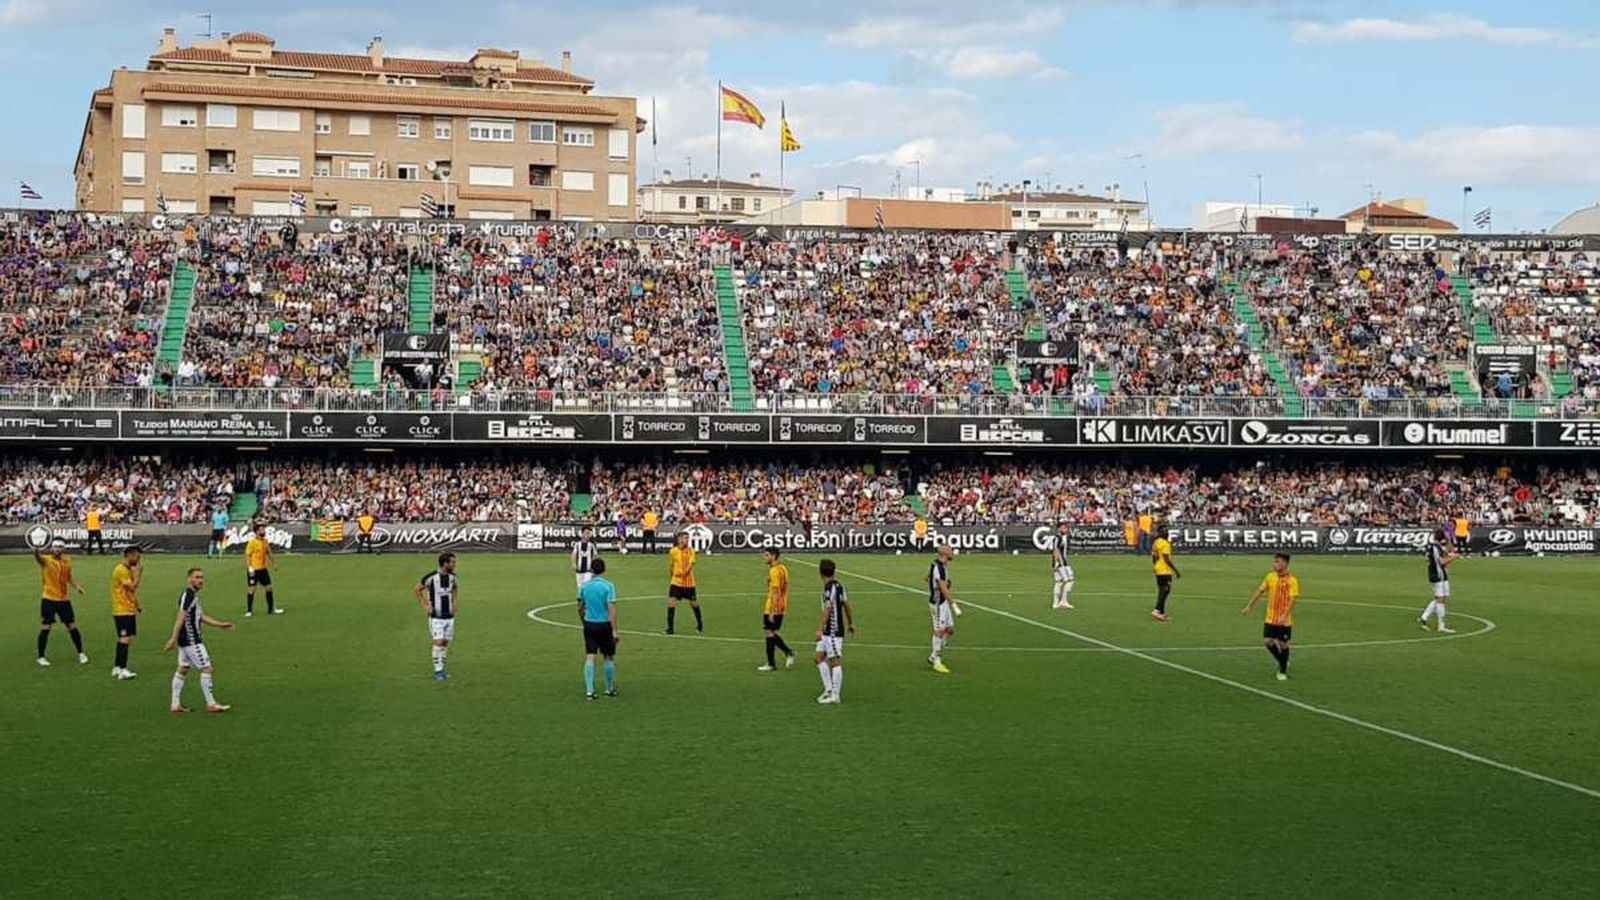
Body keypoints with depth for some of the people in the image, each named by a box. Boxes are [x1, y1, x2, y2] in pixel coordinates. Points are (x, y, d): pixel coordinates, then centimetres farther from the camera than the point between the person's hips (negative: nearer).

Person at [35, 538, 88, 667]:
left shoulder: (67, 561, 7)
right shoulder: (46, 560, -9)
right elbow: (39, 558, -33)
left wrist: (77, 586, 4)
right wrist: (36, 551, -56)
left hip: (64, 599, 4)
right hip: (49, 599, -4)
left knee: (72, 627, 7)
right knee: (45, 628, -1)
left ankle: (81, 654, 20)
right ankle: (41, 657, 11)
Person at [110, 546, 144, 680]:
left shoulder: (130, 570, 15)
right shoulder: (120, 570, -14)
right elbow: (132, 587, -21)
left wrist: (137, 605, 16)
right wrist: (139, 572, -15)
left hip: (129, 610, 10)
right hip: (122, 611, -10)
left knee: (123, 639, 13)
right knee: (125, 639, -15)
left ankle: (117, 668, 20)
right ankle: (122, 670, -18)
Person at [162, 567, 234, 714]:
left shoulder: (193, 596, 13)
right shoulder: (188, 596, -18)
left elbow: (201, 617, 22)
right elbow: (180, 618, -23)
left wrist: (221, 624, 22)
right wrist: (173, 639, -26)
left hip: (186, 640, 10)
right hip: (191, 640, -10)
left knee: (183, 669, 12)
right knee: (206, 668, -6)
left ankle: (176, 704, 17)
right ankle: (211, 704, -3)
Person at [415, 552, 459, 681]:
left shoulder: (452, 577, 0)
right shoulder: (431, 577, -16)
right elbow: (418, 589, -1)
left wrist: (455, 604, 12)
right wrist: (424, 606, -4)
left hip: (449, 616, 5)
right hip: (436, 617, -5)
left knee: (445, 643, 6)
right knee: (438, 642, -13)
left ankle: (441, 669, 16)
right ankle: (437, 671, -5)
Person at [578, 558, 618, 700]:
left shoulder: (584, 586, 1)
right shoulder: (608, 586, -11)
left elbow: (580, 607, 11)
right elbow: (611, 609, -15)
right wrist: (614, 630, -14)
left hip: (589, 624, 3)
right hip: (604, 625, -3)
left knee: (589, 657, 1)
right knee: (609, 658, 12)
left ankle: (589, 690, -7)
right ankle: (610, 689, 21)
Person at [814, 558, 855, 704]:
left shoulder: (830, 588, -17)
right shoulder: (838, 585, 11)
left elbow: (828, 610, -23)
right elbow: (846, 604, 17)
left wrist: (820, 629, -25)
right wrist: (851, 623, 27)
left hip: (833, 631, -10)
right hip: (828, 632, 10)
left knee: (835, 661, -5)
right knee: (820, 657, 12)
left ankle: (835, 695, -1)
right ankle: (829, 689, 15)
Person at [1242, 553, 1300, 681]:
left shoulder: (1292, 580, -13)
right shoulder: (1270, 577, 3)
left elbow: (1293, 599, -18)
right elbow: (1260, 591, 12)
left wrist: (1284, 616, -28)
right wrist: (1249, 606, 10)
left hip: (1285, 620, -4)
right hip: (1270, 618, 4)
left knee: (1283, 644, 3)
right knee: (1267, 641, -2)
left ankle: (1283, 671, 20)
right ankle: (1282, 662, 23)